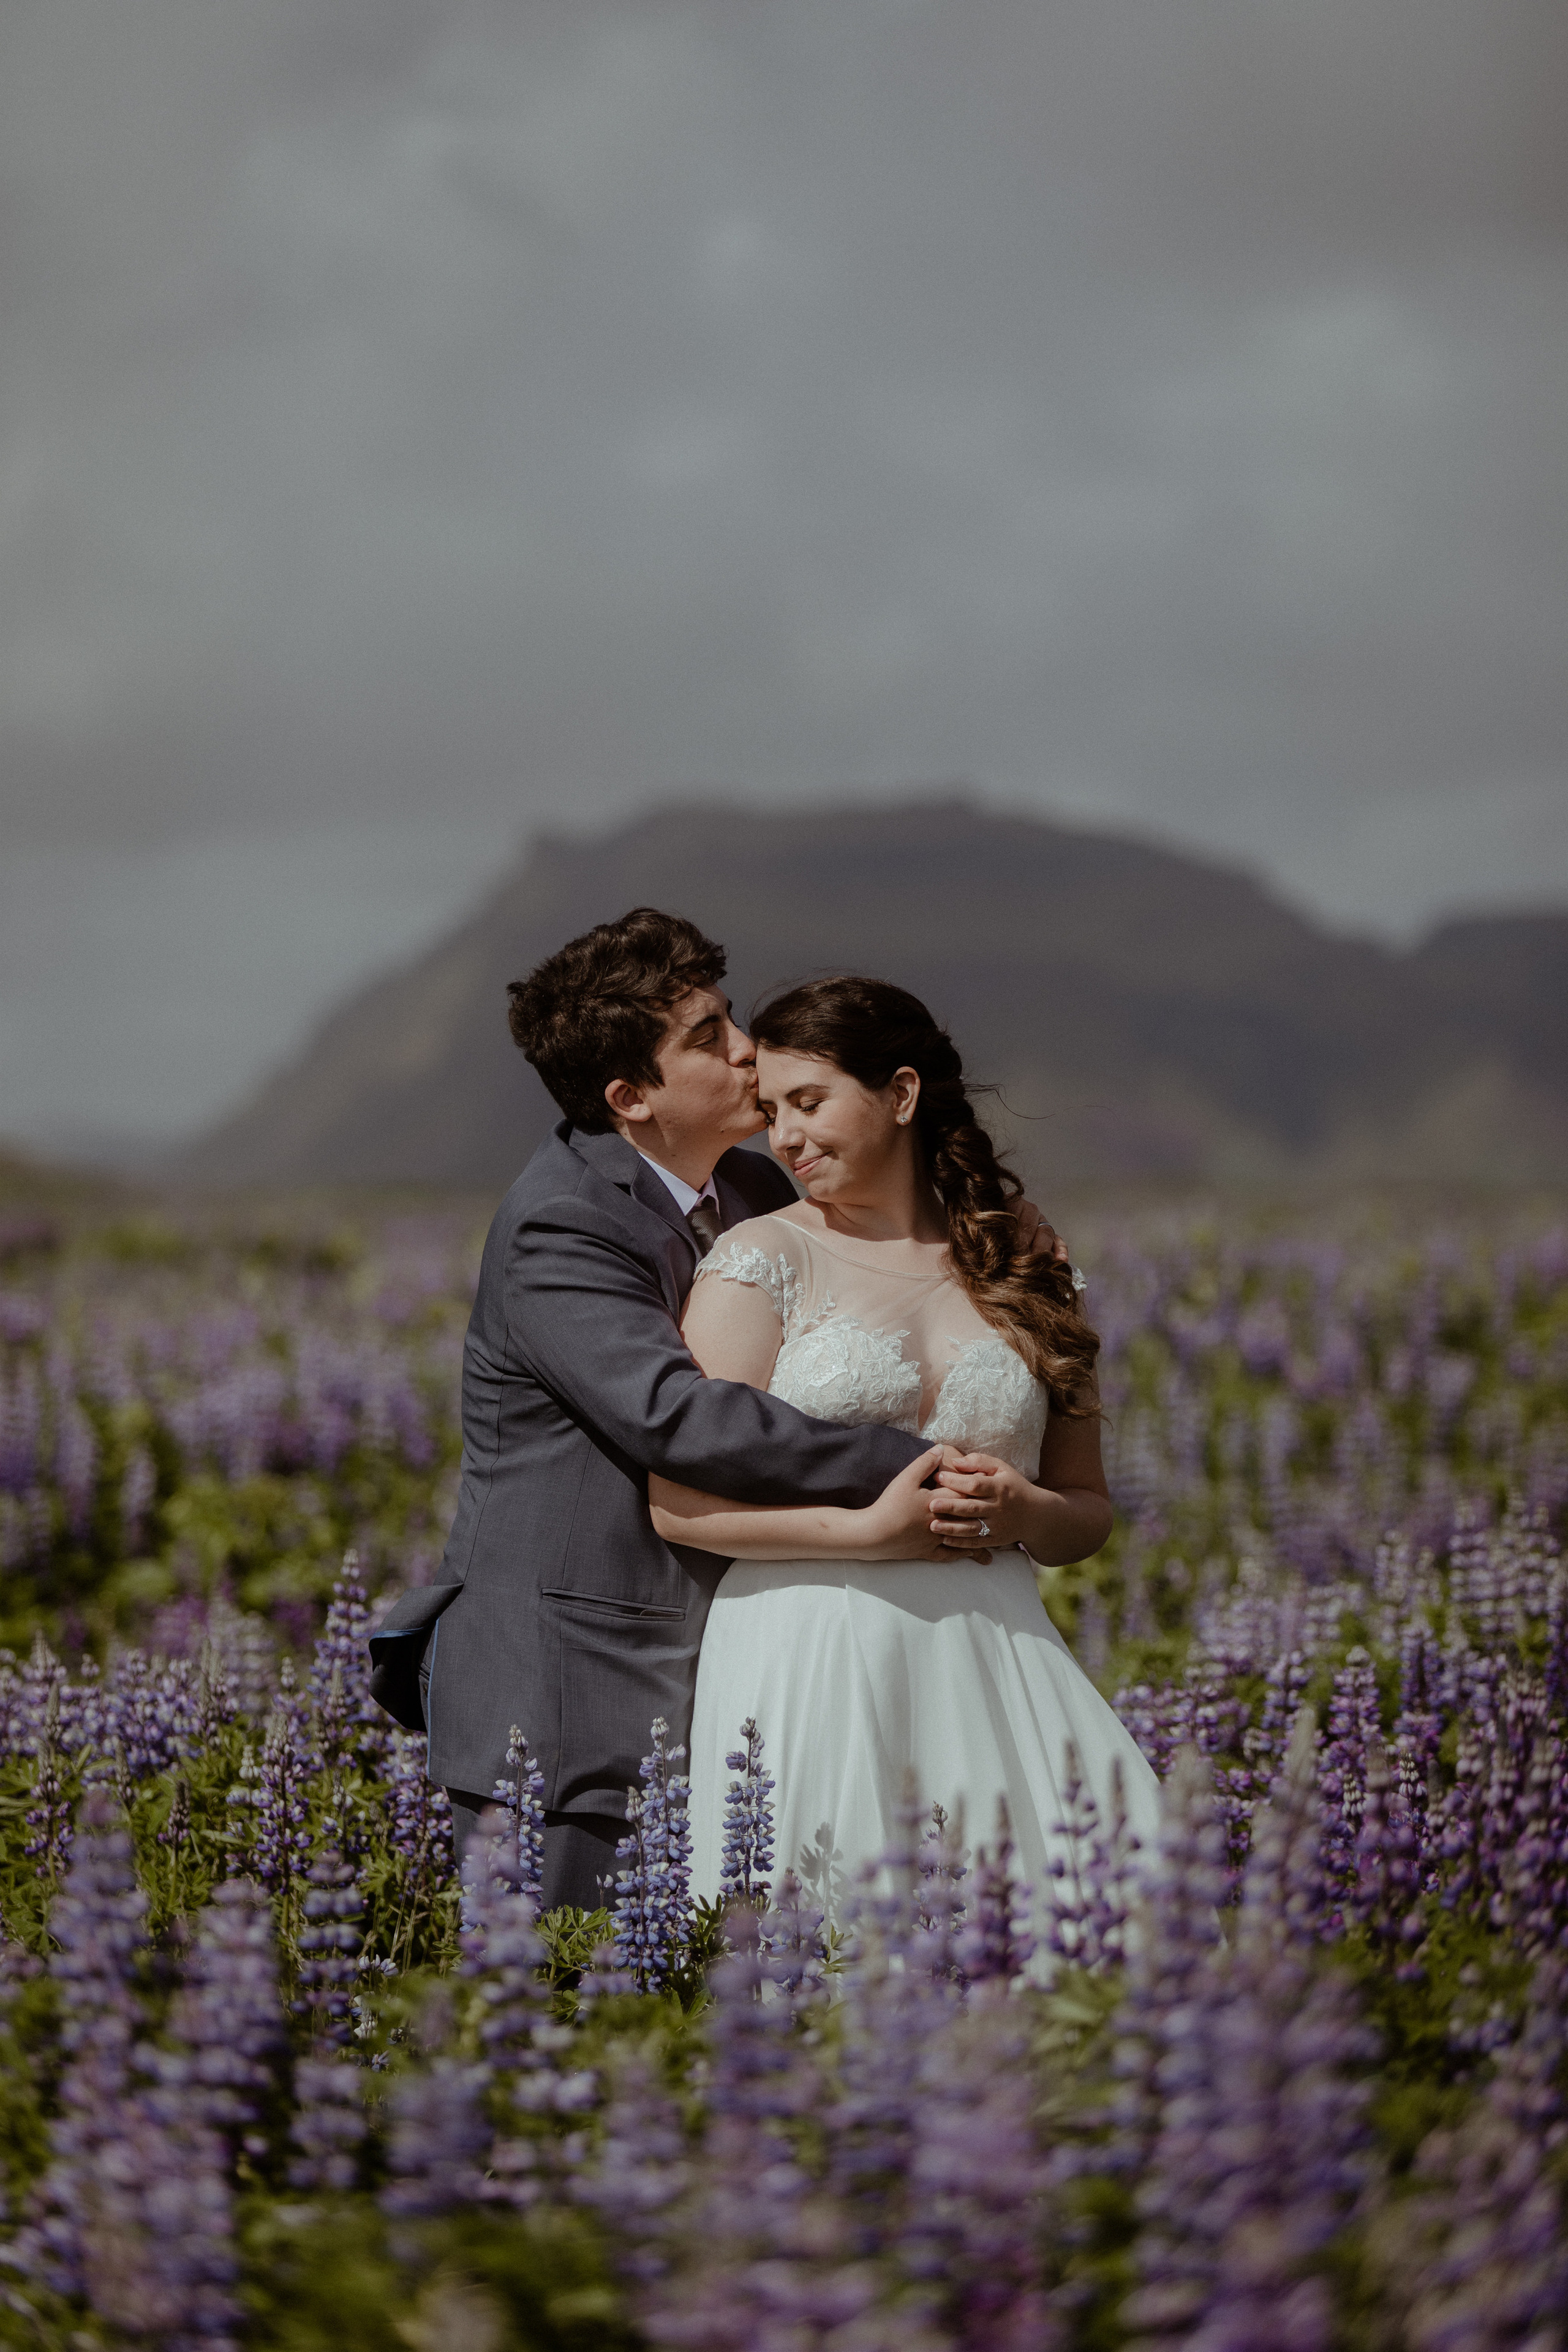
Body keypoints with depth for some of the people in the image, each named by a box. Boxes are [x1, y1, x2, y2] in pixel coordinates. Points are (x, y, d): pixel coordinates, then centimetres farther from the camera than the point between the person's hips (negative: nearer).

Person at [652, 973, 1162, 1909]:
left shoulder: (1027, 1277, 12)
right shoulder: (763, 1256, 2)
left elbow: (1091, 1514, 18)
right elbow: (679, 1500, -6)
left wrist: (1022, 1513, -4)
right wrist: (867, 1529, -14)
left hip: (992, 1664, 3)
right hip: (808, 1664, -3)